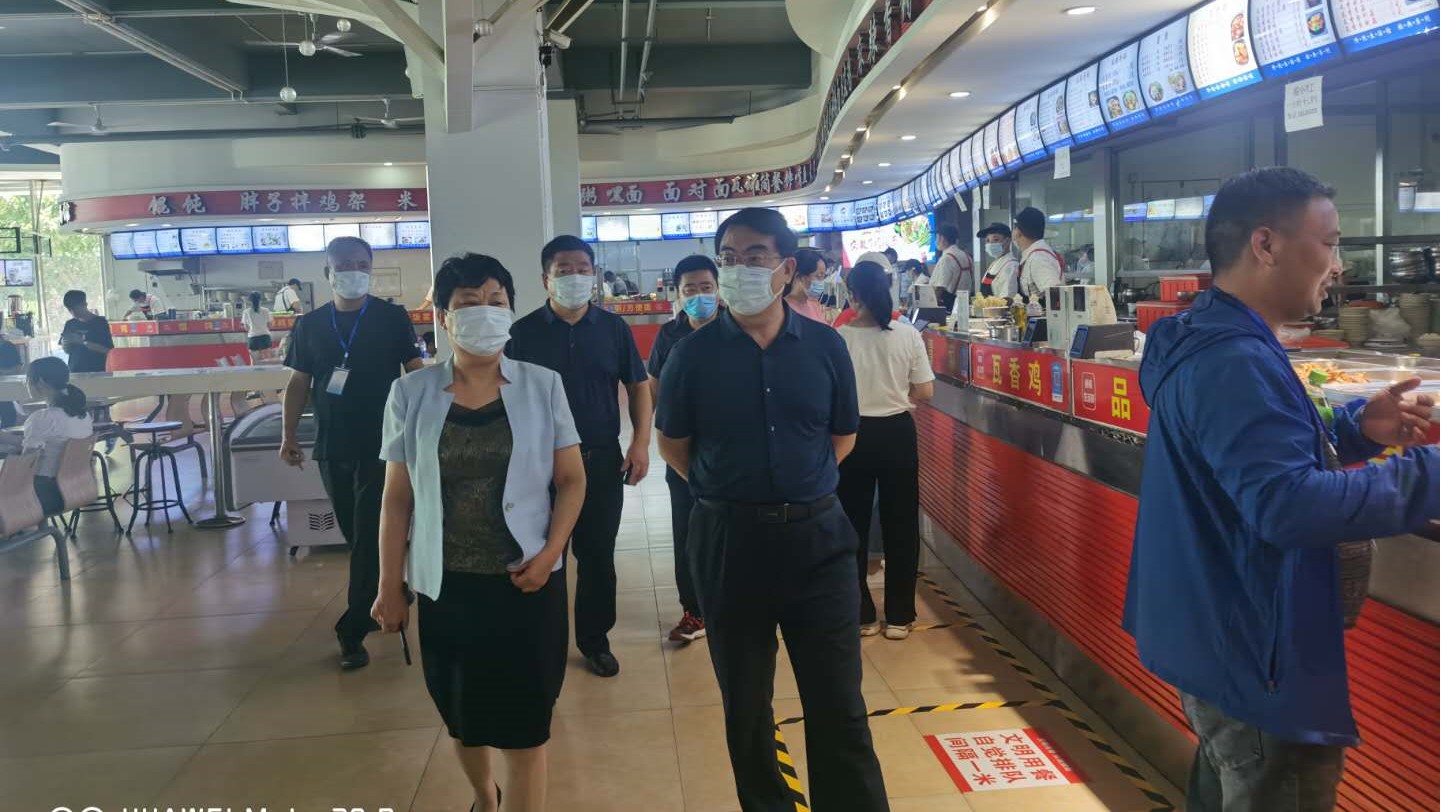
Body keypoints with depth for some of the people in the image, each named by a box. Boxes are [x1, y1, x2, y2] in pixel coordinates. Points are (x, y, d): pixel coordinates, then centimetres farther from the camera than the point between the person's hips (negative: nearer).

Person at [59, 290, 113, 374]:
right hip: (75, 372, 4)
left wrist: (83, 342, -18)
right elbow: (67, 351, 16)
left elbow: (108, 350, -10)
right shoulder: (70, 324, 11)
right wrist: (65, 343, -6)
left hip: (97, 372, -4)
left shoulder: (100, 322, -3)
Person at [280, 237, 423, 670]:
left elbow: (416, 372, -3)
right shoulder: (309, 324, 7)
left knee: (369, 538, -4)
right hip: (332, 447, 4)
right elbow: (299, 383, 10)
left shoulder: (392, 318, -2)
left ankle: (352, 631, 2)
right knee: (356, 536, 13)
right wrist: (288, 434, 2)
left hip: (382, 444, -4)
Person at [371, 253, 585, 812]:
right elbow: (397, 498, 2)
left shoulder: (542, 386, -3)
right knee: (462, 716, 20)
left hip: (526, 581, -2)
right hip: (446, 584, 2)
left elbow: (571, 480, 0)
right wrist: (390, 586, 1)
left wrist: (549, 553, -13)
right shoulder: (411, 394, -2)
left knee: (525, 724, 1)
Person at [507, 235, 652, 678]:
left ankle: (595, 639, 25)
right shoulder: (524, 332, -1)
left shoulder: (613, 327, 3)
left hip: (602, 459, 1)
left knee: (599, 555, 9)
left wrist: (640, 442, -4)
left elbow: (638, 386, 7)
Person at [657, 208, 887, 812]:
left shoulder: (825, 347, -1)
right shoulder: (693, 355, -4)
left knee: (839, 705, 5)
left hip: (817, 536, 0)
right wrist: (730, 491, 5)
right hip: (728, 540, 0)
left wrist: (798, 486, 8)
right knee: (745, 704, 14)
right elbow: (673, 446, 7)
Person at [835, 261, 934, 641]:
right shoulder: (908, 335, -8)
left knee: (854, 525, 13)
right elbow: (925, 392, -5)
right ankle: (899, 617, 20)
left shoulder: (840, 338, -12)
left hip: (854, 435, -1)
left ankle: (861, 615, 21)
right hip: (897, 432, 1)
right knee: (901, 523, 13)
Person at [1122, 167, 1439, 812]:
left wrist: (1356, 429, 4)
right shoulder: (1232, 363, -26)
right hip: (1257, 659, -11)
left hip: (1220, 641, 11)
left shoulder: (1213, 342, 9)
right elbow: (1287, 504, -35)